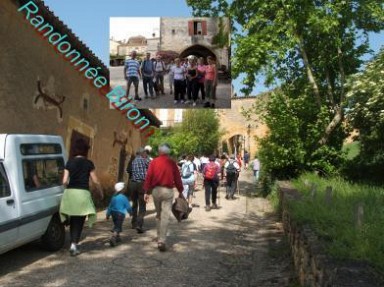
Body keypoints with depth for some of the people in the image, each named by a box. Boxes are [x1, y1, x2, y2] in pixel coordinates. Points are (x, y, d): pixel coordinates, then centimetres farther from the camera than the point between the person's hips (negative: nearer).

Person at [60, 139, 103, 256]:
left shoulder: (69, 162, 4)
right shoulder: (88, 163, -2)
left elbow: (64, 181, 1)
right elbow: (95, 181, 0)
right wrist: (101, 192, 16)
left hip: (70, 193, 3)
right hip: (82, 193, -3)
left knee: (72, 221, 18)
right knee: (79, 222, 6)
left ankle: (73, 243, 21)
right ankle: (74, 244, -3)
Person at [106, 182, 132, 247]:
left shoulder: (113, 197, 5)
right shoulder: (123, 197, -10)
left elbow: (110, 206, 13)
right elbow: (128, 207, -5)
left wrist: (107, 214, 23)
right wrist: (130, 212, 15)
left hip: (113, 213, 6)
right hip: (120, 214, -6)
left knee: (116, 225, 25)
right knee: (118, 227, -7)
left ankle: (117, 237, 33)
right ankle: (113, 237, -27)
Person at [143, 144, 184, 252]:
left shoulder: (154, 162, 0)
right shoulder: (172, 163, -1)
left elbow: (148, 177, -3)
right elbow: (177, 178, 1)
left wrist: (147, 192, 4)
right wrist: (180, 192, 12)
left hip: (156, 190, 2)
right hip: (168, 190, -2)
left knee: (158, 215, 18)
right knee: (165, 216, -3)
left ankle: (159, 237, 28)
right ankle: (162, 241, -10)